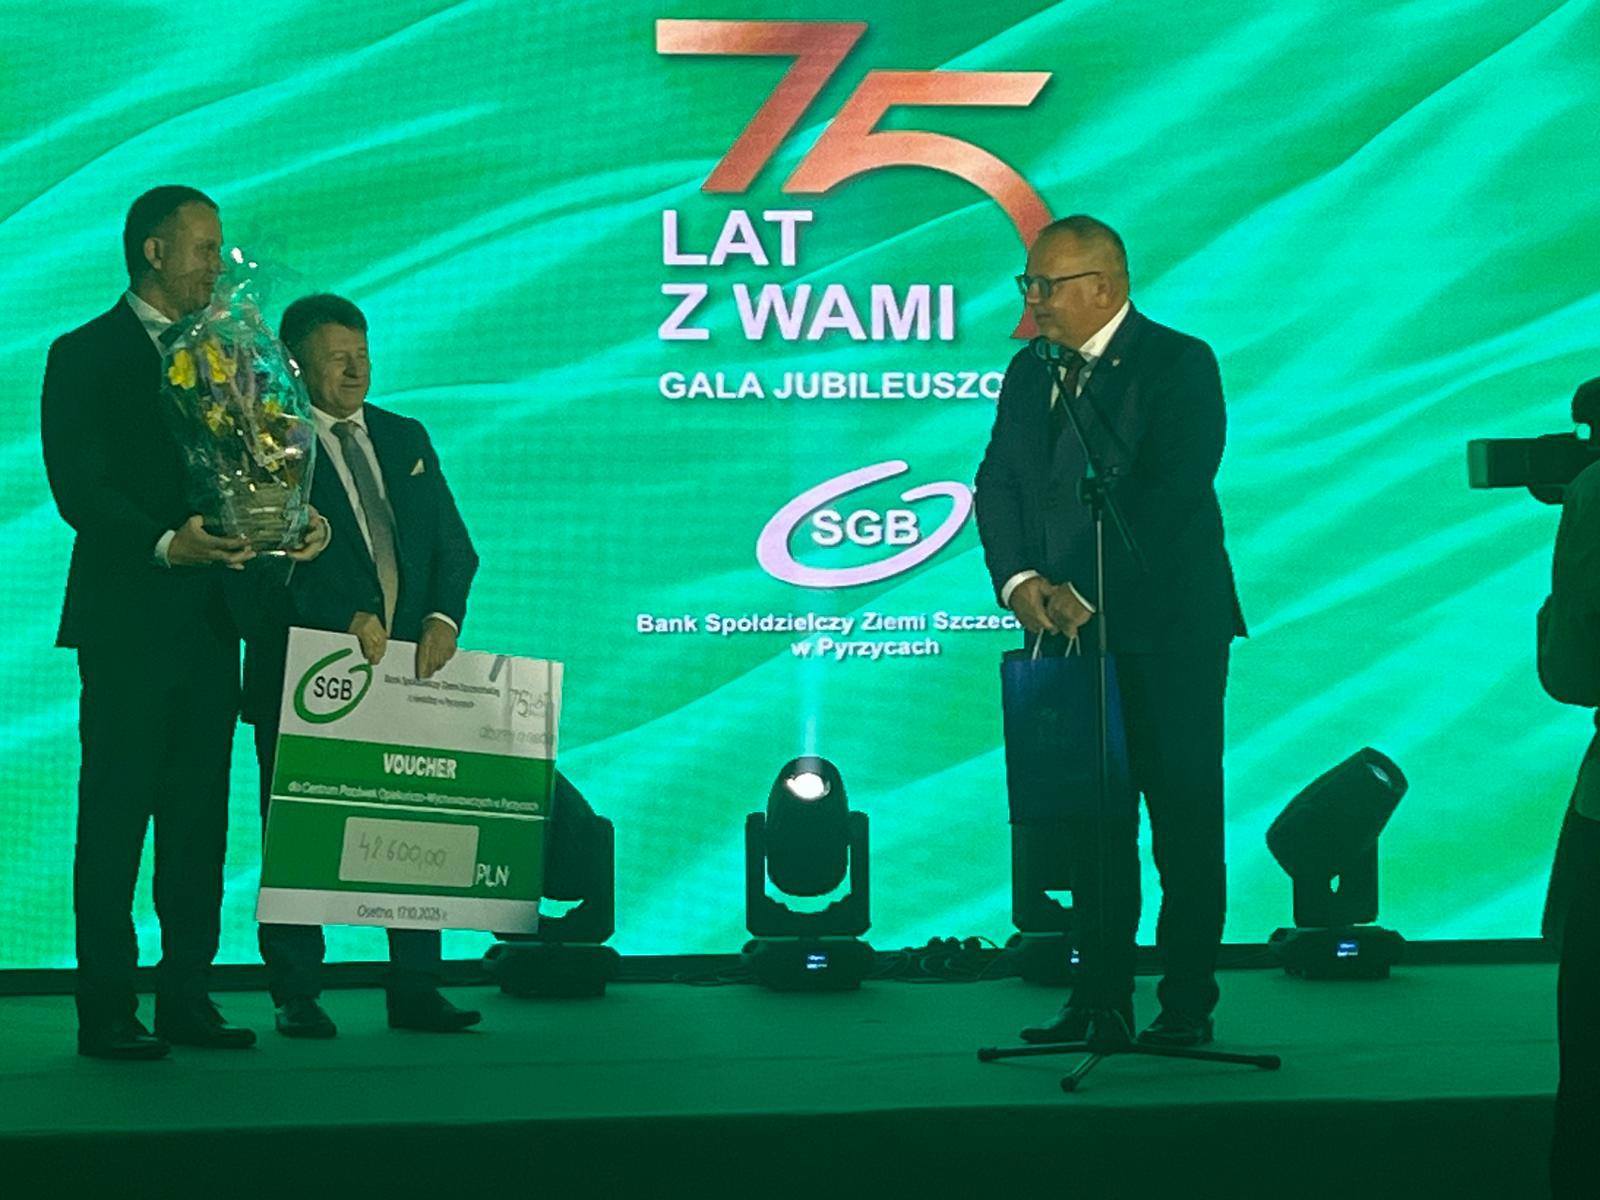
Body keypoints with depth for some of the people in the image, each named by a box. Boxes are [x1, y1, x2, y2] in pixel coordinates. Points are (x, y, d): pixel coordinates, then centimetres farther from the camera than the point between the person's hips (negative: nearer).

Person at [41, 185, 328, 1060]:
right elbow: (77, 490, -11)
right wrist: (165, 545, -25)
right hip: (126, 617, -6)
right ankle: (107, 1011, 3)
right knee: (114, 814, -3)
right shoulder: (85, 355, -1)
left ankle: (187, 998, 14)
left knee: (199, 813, 7)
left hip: (210, 616, 6)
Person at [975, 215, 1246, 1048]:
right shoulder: (1030, 371, 14)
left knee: (1184, 819, 0)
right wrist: (1018, 579, -8)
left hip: (1166, 633, -6)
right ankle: (1100, 995, 15)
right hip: (1070, 630, 6)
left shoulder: (1178, 363, -6)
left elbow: (1171, 495, -16)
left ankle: (1187, 1003, 7)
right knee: (1091, 821, 8)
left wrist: (1089, 593, -19)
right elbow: (996, 484, 9)